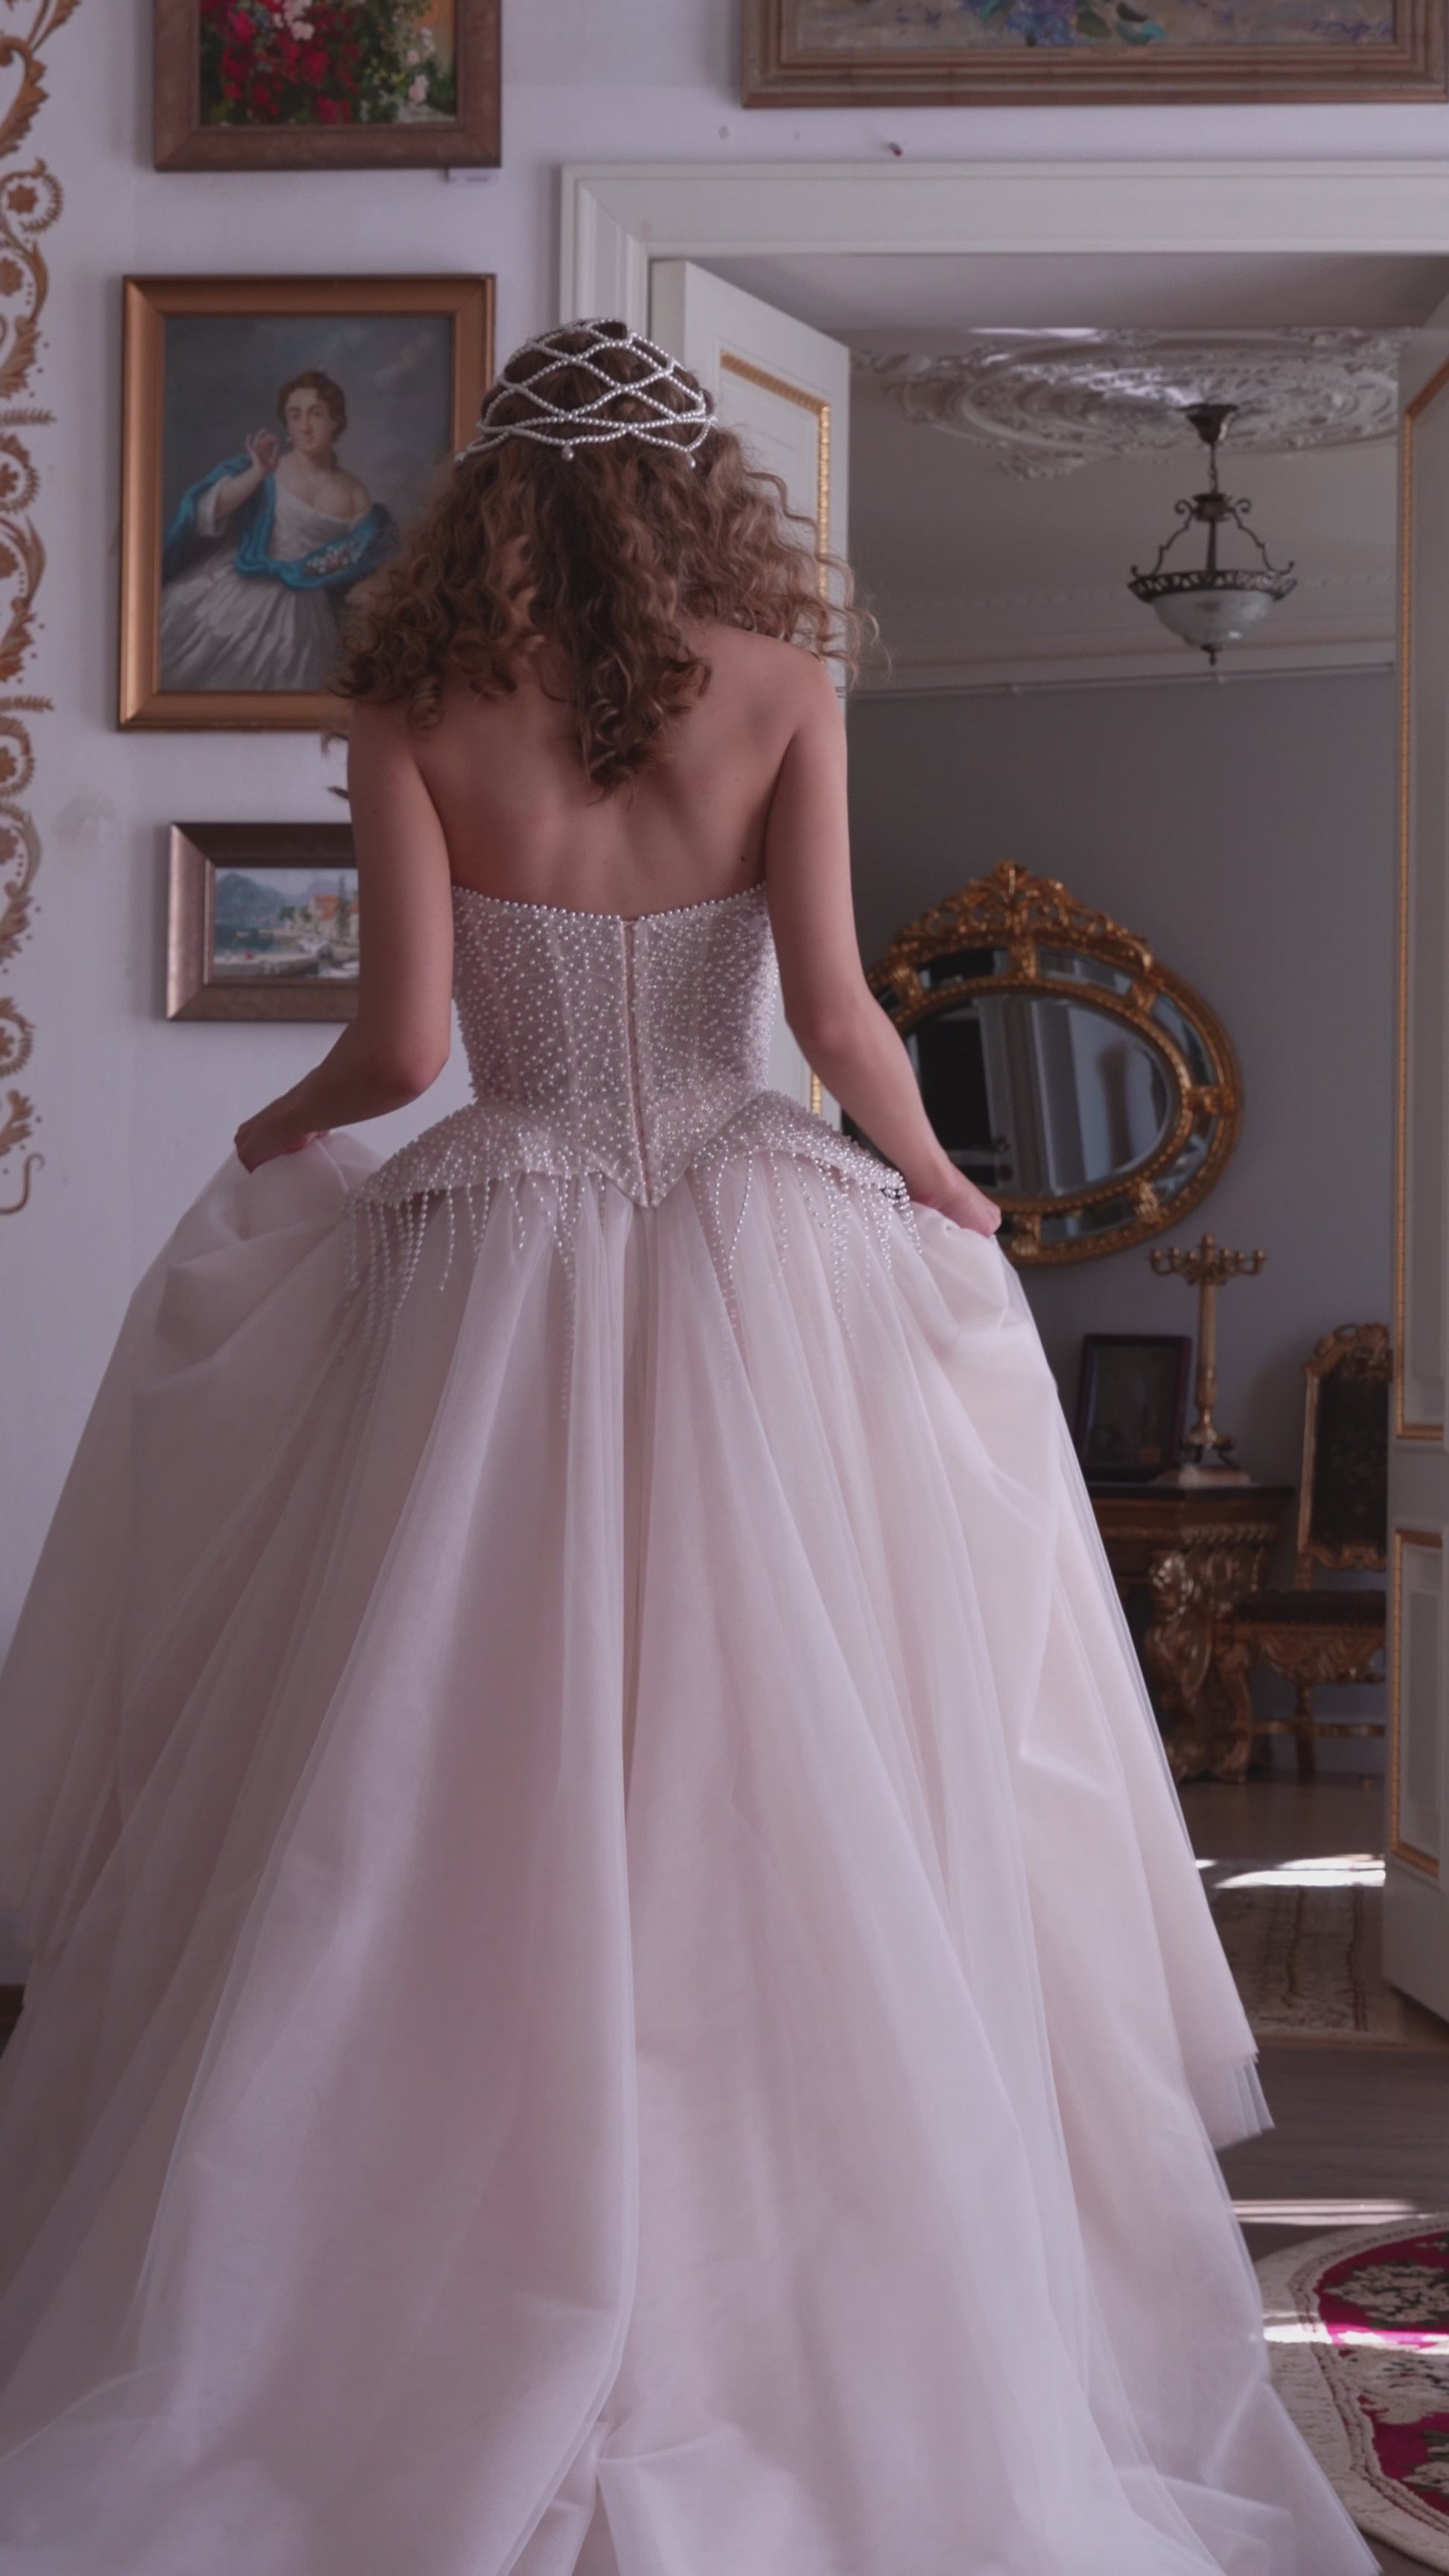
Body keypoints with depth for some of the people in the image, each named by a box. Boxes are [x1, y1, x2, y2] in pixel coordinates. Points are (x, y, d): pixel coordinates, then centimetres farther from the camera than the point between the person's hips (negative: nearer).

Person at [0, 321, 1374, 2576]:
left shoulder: (416, 714, 0)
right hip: (758, 1275, 0)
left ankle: (412, 2363, 12)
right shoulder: (780, 685, 1)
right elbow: (836, 1012, -6)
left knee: (456, 1813, 6)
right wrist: (934, 1173, 12)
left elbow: (399, 1041, -7)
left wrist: (279, 1127, 14)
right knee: (789, 1811, 6)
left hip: (499, 1277, 0)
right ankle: (846, 2385, 14)